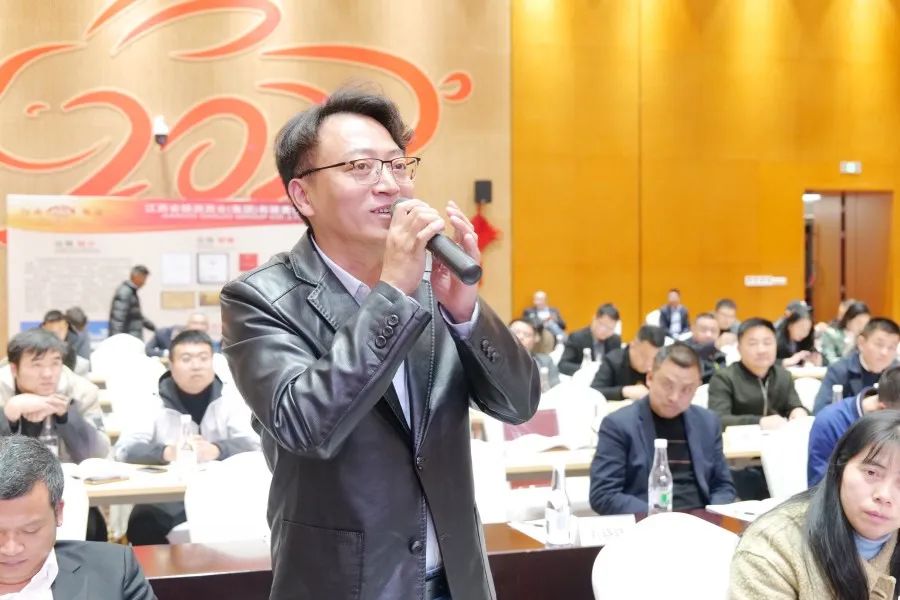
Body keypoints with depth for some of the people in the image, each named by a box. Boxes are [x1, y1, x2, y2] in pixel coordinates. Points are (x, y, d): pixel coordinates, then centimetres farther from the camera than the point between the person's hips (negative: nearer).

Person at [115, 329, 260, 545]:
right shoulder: (153, 402, 3)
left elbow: (254, 444, -6)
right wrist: (166, 453, -27)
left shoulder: (230, 397, 4)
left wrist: (216, 450, -27)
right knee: (142, 528, -28)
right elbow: (124, 449, -7)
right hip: (165, 505, 0)